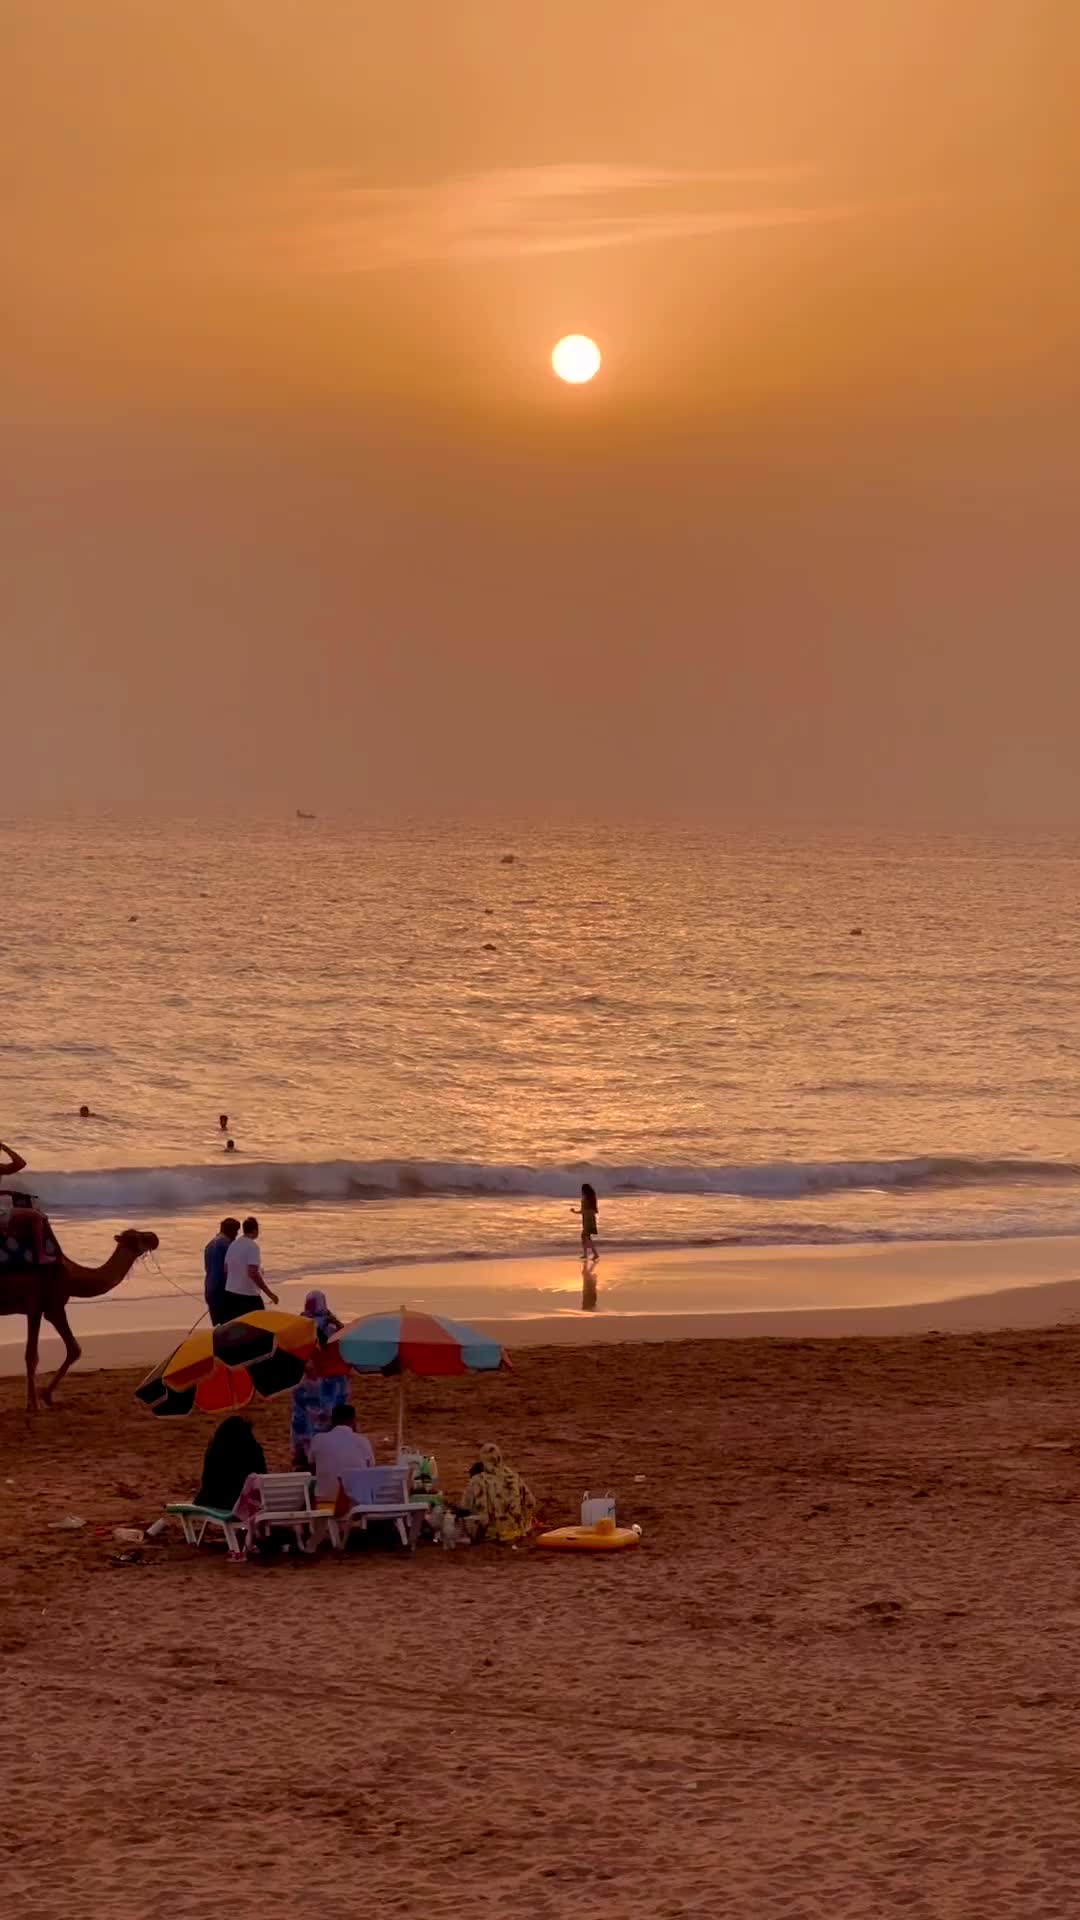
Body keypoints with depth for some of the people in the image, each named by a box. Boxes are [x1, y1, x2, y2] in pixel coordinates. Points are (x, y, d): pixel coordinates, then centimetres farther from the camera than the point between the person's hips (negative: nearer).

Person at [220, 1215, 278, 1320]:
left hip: (230, 1293, 8)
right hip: (249, 1296, -8)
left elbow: (226, 1270, 14)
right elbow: (253, 1273, -22)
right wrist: (269, 1293, -19)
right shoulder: (253, 1246, -14)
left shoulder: (233, 1245, 9)